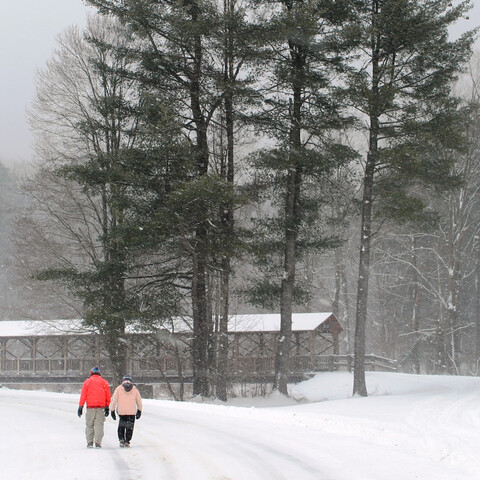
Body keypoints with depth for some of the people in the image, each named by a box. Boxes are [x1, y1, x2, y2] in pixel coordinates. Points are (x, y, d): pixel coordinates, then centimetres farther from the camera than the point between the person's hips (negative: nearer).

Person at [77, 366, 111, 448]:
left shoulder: (87, 382, 4)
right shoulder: (104, 382, 9)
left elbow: (83, 395, 0)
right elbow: (108, 396, 10)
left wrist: (80, 407, 0)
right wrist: (107, 407, 17)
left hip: (90, 407, -1)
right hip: (101, 407, 1)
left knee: (89, 425, 8)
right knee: (99, 425, 0)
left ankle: (90, 442, 4)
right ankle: (98, 443, -7)